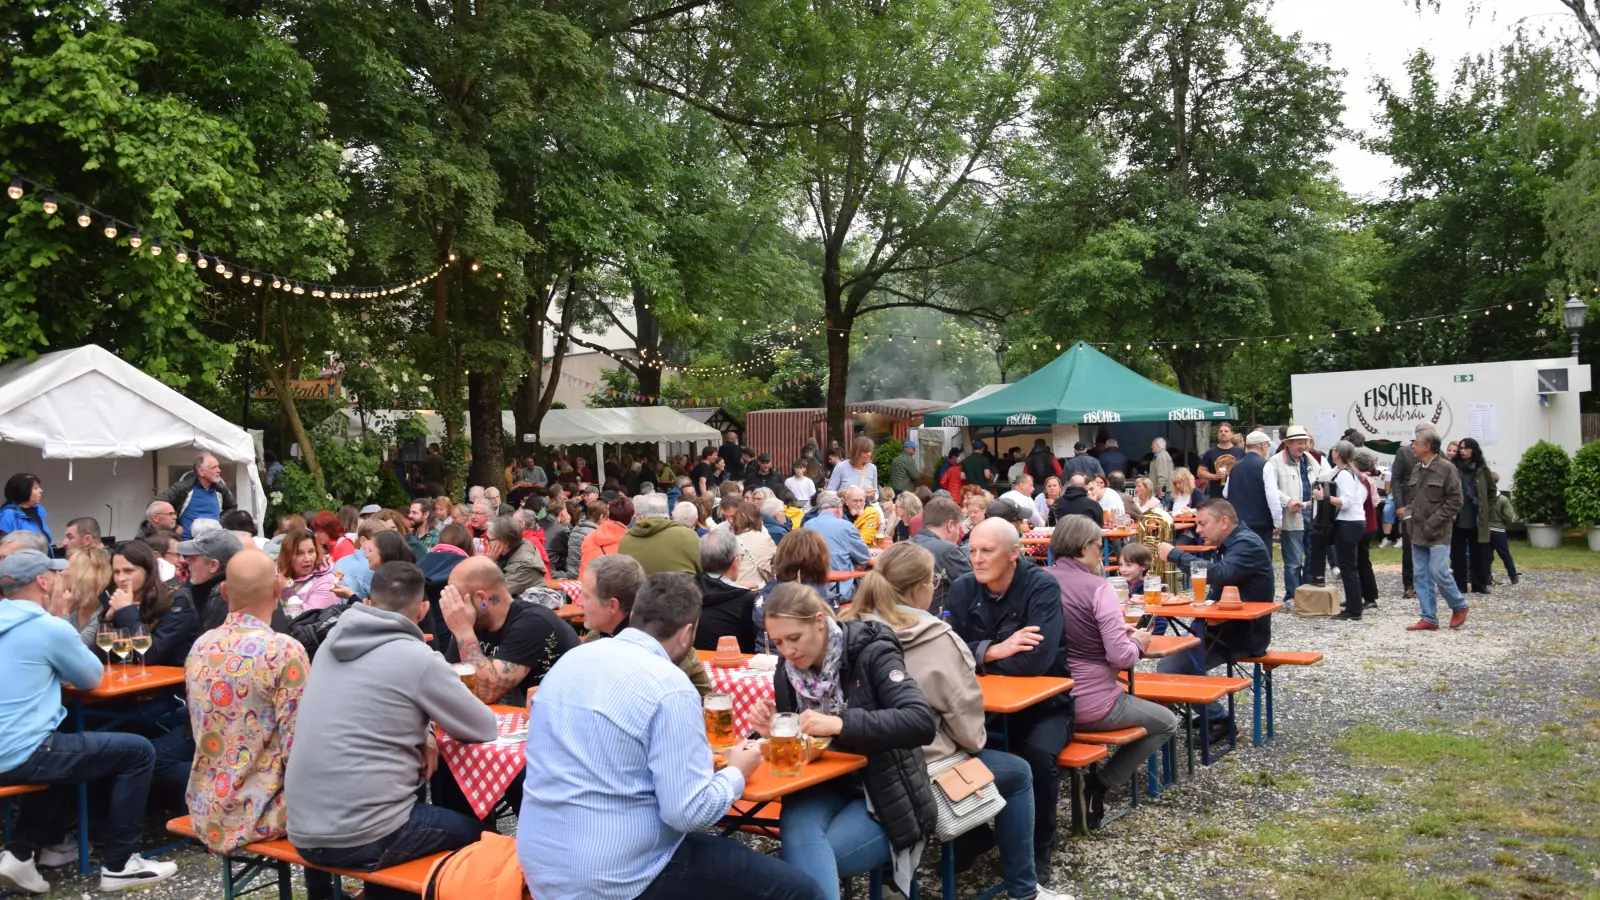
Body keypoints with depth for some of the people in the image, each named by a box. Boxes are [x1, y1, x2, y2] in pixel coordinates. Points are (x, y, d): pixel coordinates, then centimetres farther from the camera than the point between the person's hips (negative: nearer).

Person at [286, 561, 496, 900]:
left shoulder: (333, 641, 6)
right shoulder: (416, 658, -13)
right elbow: (485, 728, -2)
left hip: (303, 831, 6)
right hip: (361, 838, -6)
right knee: (470, 829, 17)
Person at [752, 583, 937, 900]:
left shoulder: (870, 653, -15)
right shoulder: (787, 672, 3)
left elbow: (922, 723, -29)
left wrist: (839, 723, -36)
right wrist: (774, 733, -12)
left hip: (885, 796, -5)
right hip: (826, 788, 5)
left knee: (804, 861, -28)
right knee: (798, 830, -30)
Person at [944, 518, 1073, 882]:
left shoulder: (1043, 587, -18)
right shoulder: (962, 589, -3)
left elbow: (1035, 661, -29)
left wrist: (977, 656, -17)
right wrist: (993, 650, -23)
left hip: (1044, 703, -4)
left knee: (1037, 755, -32)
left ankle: (1038, 848, -5)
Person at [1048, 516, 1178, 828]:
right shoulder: (1098, 587, -16)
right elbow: (1120, 657, -21)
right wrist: (1138, 642, 1)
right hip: (1092, 705, -7)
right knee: (1167, 723, 20)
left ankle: (1092, 782, 21)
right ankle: (1097, 785, 7)